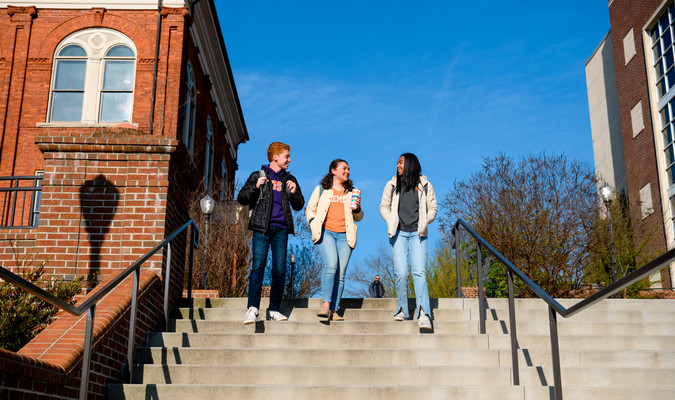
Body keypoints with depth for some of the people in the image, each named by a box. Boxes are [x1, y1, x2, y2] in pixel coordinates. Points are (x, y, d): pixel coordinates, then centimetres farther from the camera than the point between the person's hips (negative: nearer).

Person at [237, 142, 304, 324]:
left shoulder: (290, 179, 18)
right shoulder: (257, 176, 10)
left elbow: (298, 206, 20)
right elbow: (241, 199, 6)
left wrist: (294, 193, 0)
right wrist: (256, 187, -10)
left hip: (281, 229, 3)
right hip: (262, 228, -3)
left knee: (280, 270, -3)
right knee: (258, 266, -13)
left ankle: (274, 309, 5)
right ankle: (252, 309, -17)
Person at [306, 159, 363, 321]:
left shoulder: (351, 192, 21)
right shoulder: (321, 189, 15)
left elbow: (358, 218, 22)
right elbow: (310, 209, 17)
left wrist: (357, 208, 1)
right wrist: (313, 224, 0)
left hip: (345, 235, 3)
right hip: (325, 232, -3)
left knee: (340, 273, -4)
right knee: (331, 265, -24)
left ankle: (334, 311, -2)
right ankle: (326, 305, -24)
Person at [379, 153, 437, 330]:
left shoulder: (424, 185, 8)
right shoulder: (392, 185, 11)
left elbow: (432, 208, 14)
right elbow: (384, 207, 16)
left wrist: (425, 221, -4)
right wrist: (391, 221, -2)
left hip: (417, 234, -1)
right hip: (398, 233, 1)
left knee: (419, 271, -13)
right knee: (400, 272, -8)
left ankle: (423, 313, -19)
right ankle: (402, 309, 9)